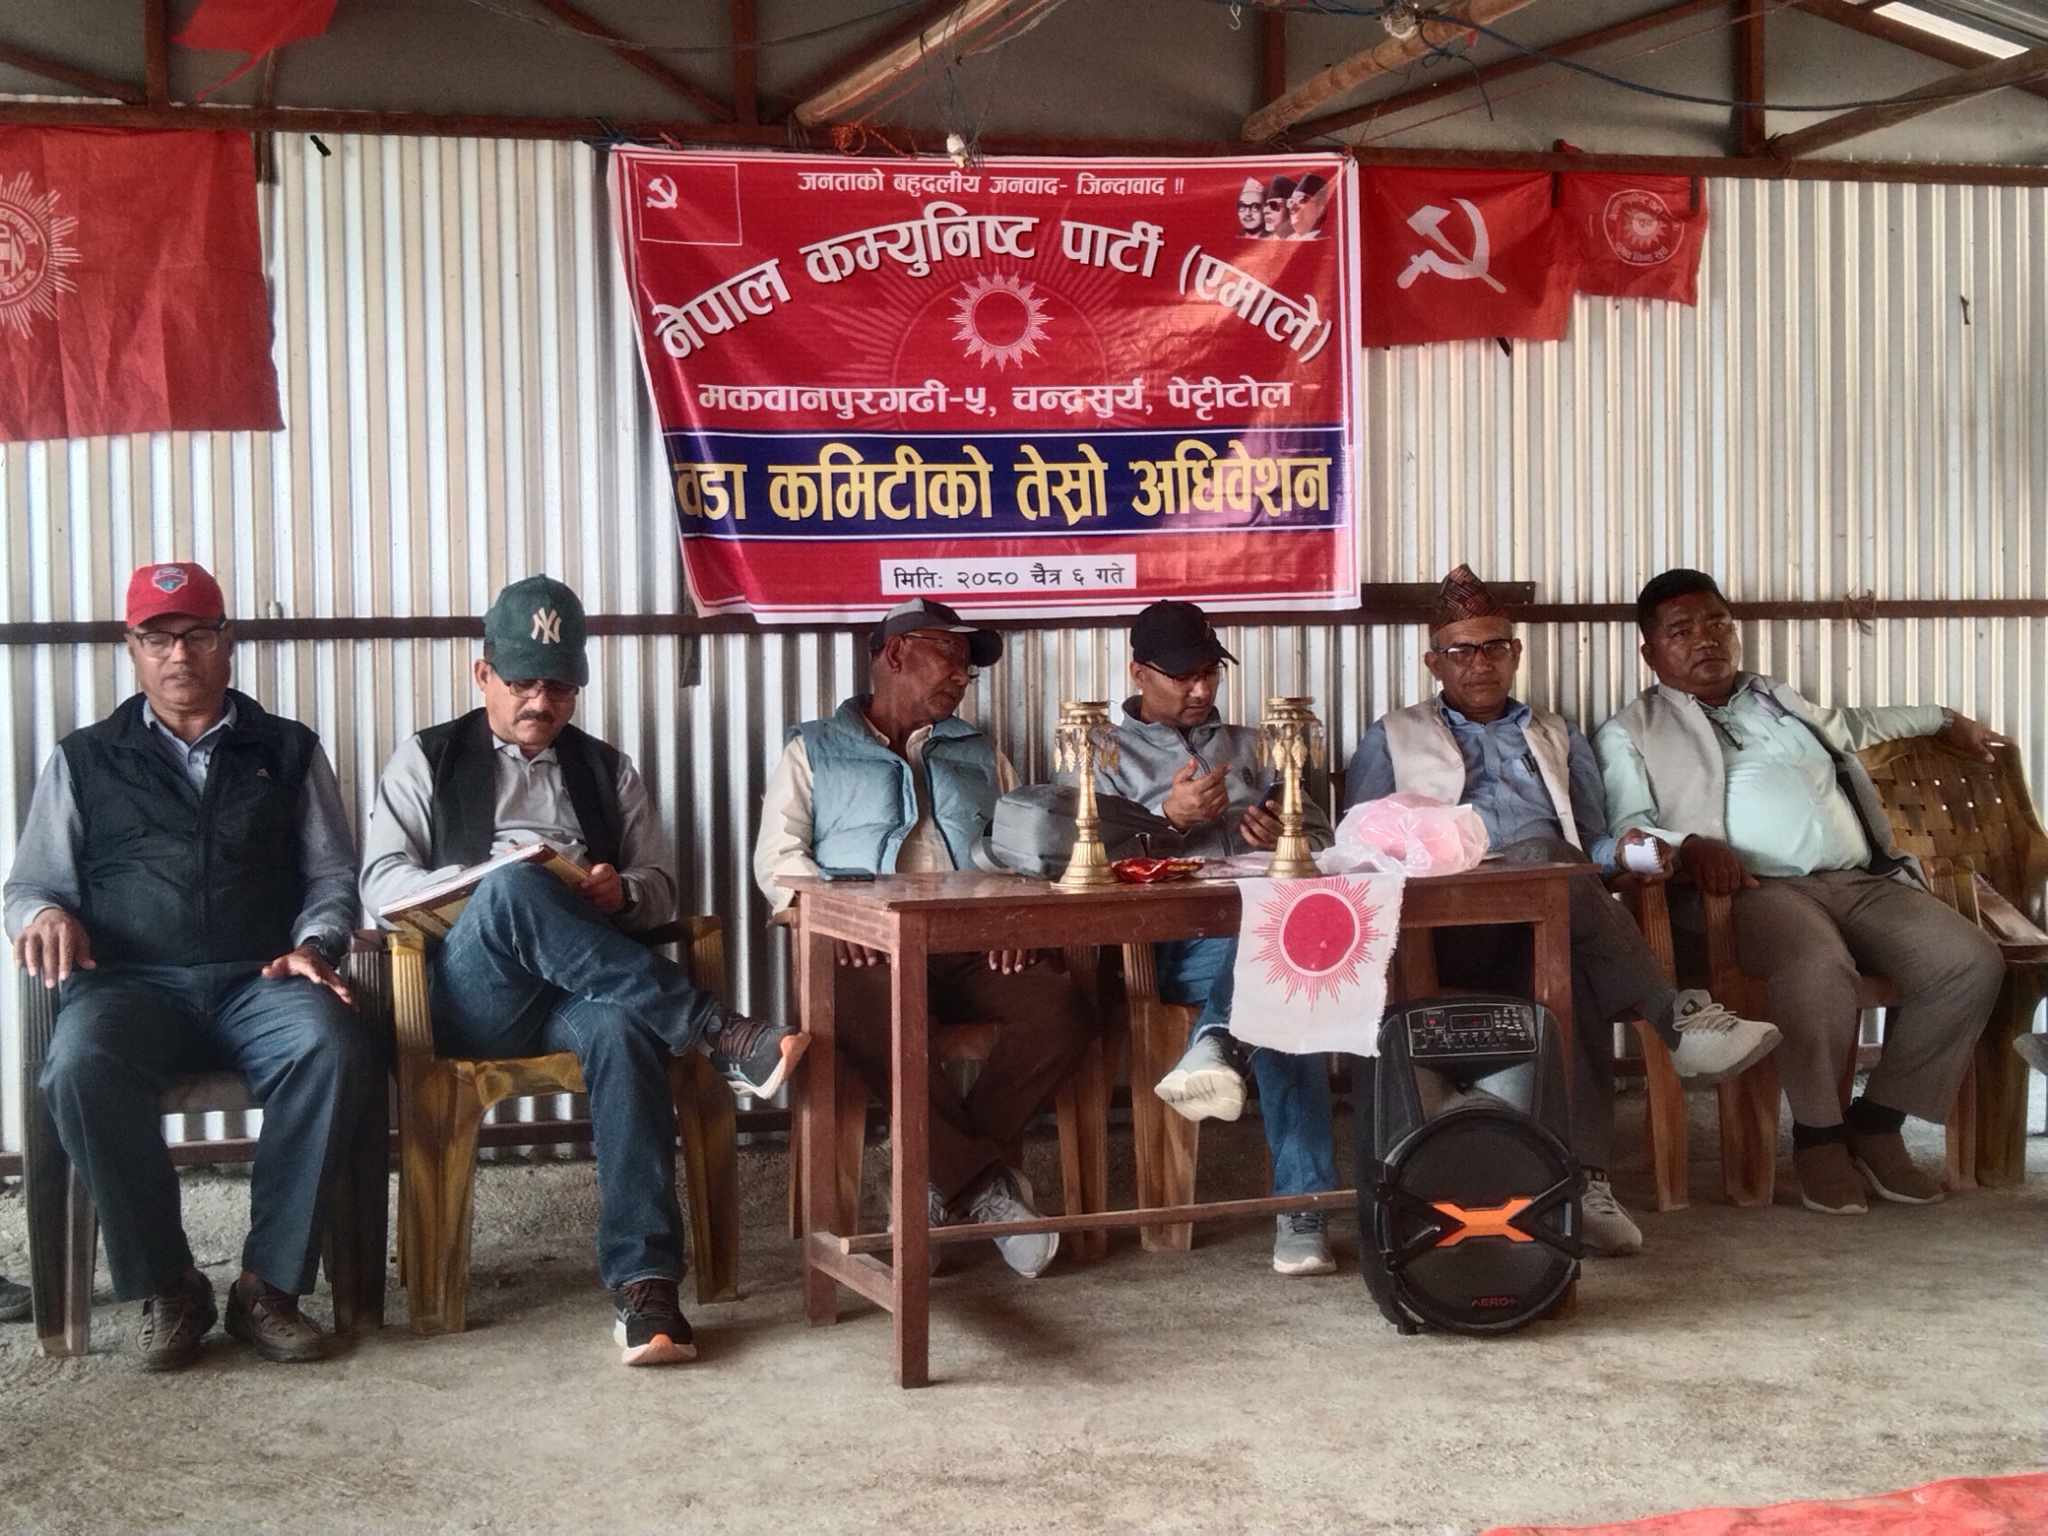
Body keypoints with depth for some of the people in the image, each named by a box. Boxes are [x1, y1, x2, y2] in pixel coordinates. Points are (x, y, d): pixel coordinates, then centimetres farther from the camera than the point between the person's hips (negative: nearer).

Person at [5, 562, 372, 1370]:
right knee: (81, 1067, -36)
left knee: (336, 1049, -35)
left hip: (258, 980, 0)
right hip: (131, 982, 0)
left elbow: (332, 878, 15)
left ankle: (269, 1282, -22)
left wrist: (312, 946, -6)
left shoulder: (289, 750, 18)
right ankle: (166, 1288, -19)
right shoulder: (83, 759, 18)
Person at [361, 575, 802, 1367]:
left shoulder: (607, 769, 24)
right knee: (515, 889, -37)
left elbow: (661, 888, 19)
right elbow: (380, 882, 5)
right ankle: (720, 1034, -39)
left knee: (624, 1026, -38)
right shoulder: (426, 760, 16)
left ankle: (643, 1279, -44)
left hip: (581, 993, 2)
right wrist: (482, 886, -14)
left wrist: (621, 891, -6)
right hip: (472, 992, -1)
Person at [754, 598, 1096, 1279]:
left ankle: (944, 1179, -19)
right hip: (869, 946, -3)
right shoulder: (814, 751, 19)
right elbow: (778, 857, 5)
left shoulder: (980, 755, 30)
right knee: (870, 1011, -40)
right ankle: (983, 1179, -29)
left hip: (972, 947, 3)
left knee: (1061, 1010, -28)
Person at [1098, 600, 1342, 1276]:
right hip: (1163, 944, -3)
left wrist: (1286, 838, 0)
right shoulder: (1105, 756, 19)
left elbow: (1321, 834, 24)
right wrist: (1171, 817, -12)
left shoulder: (1250, 746, 30)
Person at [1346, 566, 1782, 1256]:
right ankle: (1675, 1016, -36)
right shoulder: (1393, 739, 26)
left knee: (1575, 969, -38)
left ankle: (1586, 1174, -46)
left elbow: (1590, 849, 26)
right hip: (1453, 922, -2)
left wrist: (1622, 851, 2)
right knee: (1541, 858, -37)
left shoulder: (1557, 738, 34)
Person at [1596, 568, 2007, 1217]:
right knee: (1819, 966, -38)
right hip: (1754, 889, -6)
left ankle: (1880, 1121, -6)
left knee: (1972, 961, -19)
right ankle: (1818, 1133, -16)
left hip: (1862, 880, 6)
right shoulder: (1629, 734, 14)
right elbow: (1623, 828, 1)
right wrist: (1687, 844, -18)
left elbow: (1852, 725, 51)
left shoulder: (1782, 701, 32)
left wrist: (1944, 720, 56)